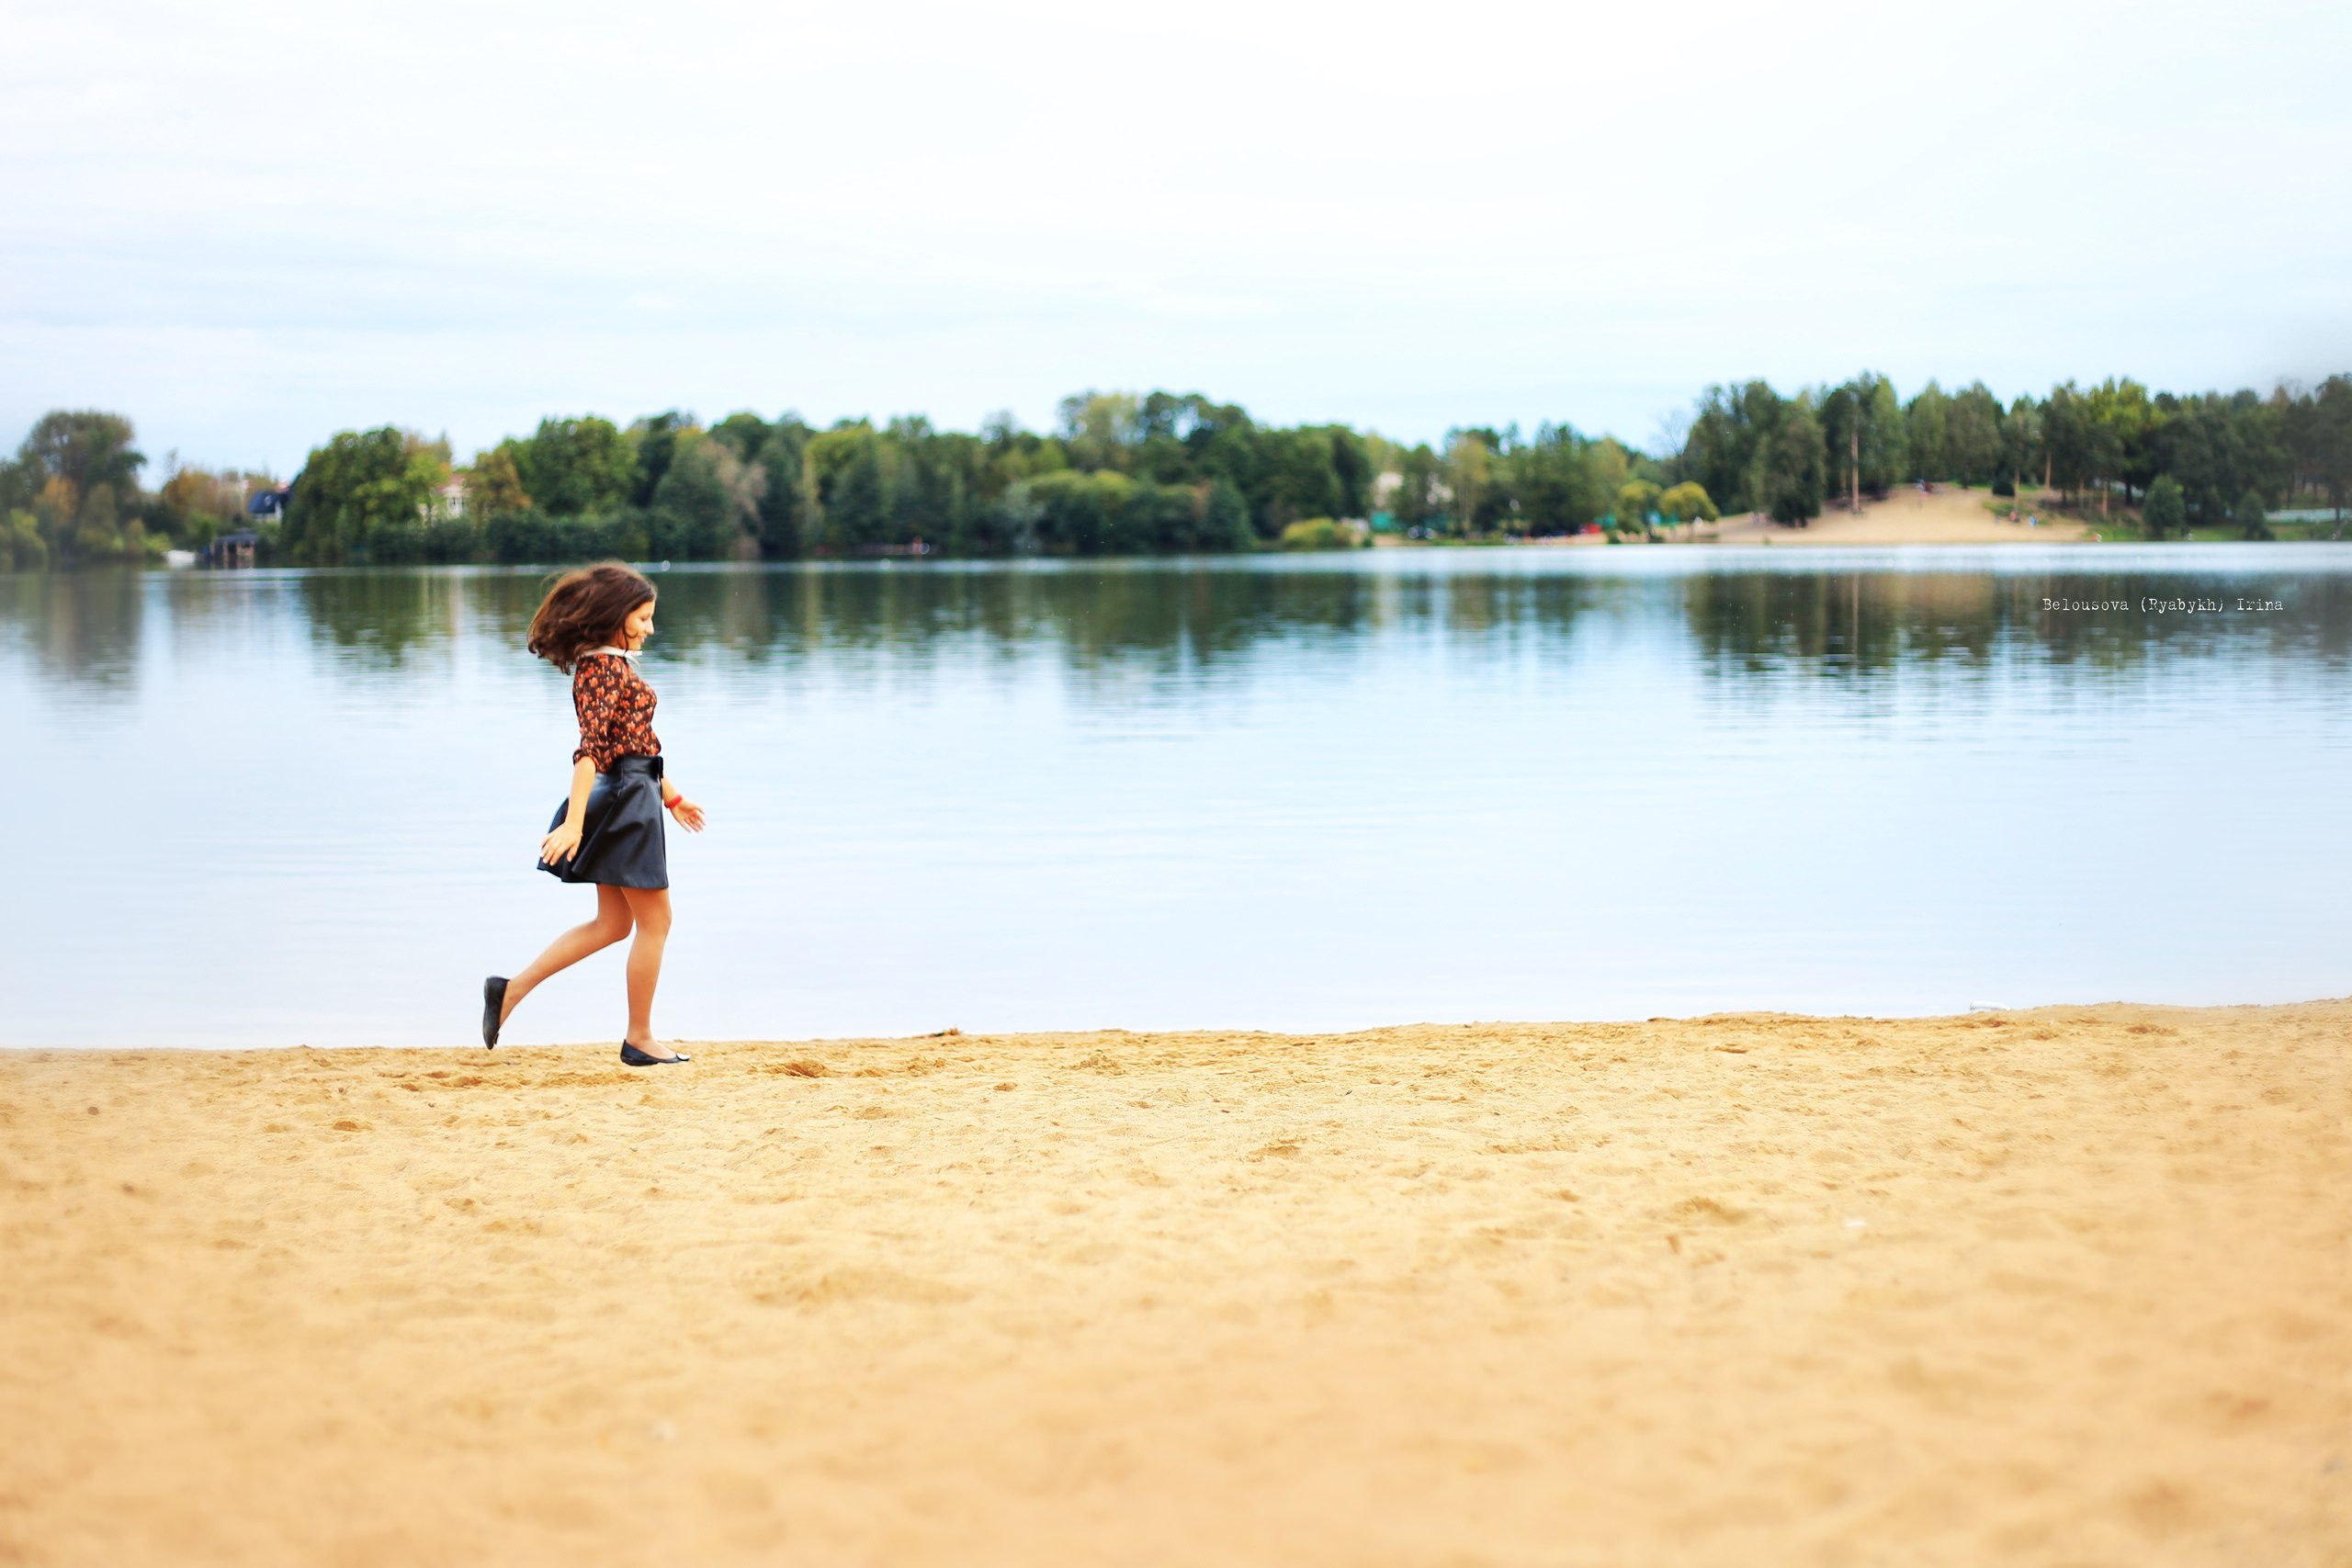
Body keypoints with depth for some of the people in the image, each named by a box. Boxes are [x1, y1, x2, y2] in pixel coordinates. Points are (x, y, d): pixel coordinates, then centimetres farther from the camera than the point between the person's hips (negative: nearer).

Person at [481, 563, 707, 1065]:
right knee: (655, 921, 0)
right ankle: (639, 1040, 9)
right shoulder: (605, 667, -16)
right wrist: (574, 821, -31)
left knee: (612, 923, 13)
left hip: (625, 797, 10)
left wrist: (672, 797, 28)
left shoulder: (614, 664, 15)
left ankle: (512, 989, 10)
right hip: (626, 799, -10)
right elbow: (591, 748, -25)